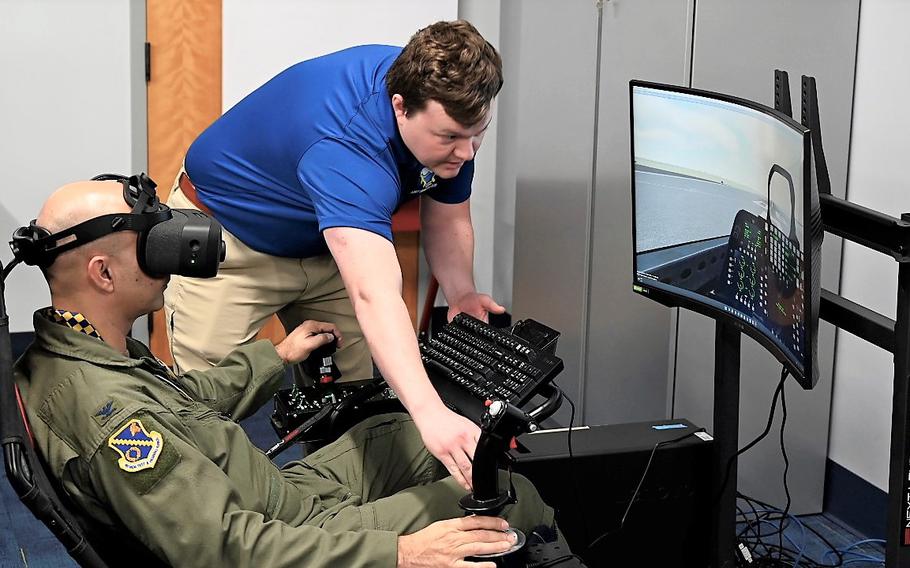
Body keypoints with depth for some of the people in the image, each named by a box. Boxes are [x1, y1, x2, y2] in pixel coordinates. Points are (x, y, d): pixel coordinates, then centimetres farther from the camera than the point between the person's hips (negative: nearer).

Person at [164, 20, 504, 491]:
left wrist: (461, 293, -24)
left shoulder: (447, 109, -20)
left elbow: (447, 218, -4)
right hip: (227, 238, -7)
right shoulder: (346, 147, -44)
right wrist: (430, 413, -68)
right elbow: (374, 296, -57)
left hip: (326, 243, 7)